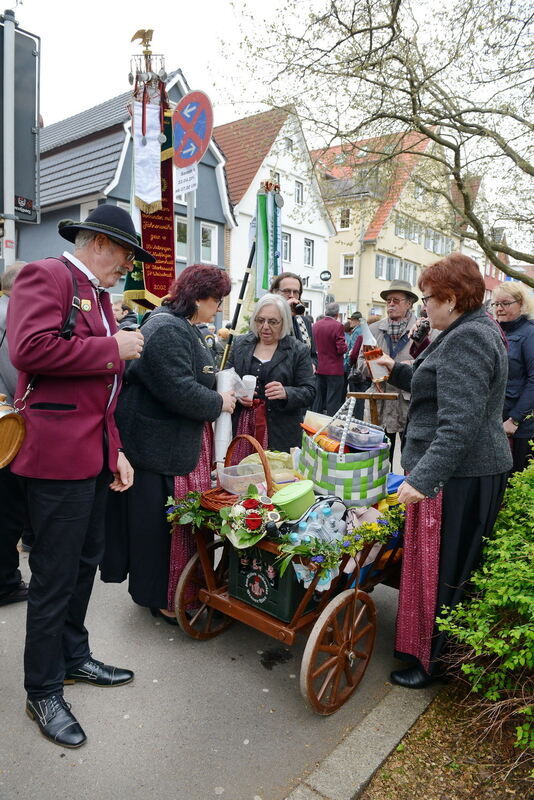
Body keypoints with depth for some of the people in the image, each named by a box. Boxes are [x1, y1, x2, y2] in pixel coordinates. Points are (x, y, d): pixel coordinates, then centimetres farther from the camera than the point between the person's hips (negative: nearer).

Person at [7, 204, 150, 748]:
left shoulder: (97, 295, 19)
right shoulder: (46, 276, -9)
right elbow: (30, 349, -26)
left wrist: (116, 451, 14)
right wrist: (113, 347, -16)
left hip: (95, 456, 9)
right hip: (57, 455, -9)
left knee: (86, 561, 20)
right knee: (54, 577, 3)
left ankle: (73, 656, 41)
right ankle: (43, 692, 24)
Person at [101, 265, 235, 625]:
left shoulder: (185, 327, 17)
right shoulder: (167, 330, -18)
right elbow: (179, 390, -26)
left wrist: (223, 389, 9)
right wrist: (219, 403, -11)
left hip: (184, 443, 10)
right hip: (163, 447, -10)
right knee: (165, 521, 2)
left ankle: (184, 588, 30)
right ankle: (165, 598, 18)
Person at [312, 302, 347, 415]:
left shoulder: (316, 325, 4)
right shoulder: (337, 326, -14)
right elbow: (341, 349, -16)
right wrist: (345, 345, 4)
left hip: (319, 368, 6)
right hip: (334, 369, -6)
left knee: (318, 399, 15)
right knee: (333, 402, 0)